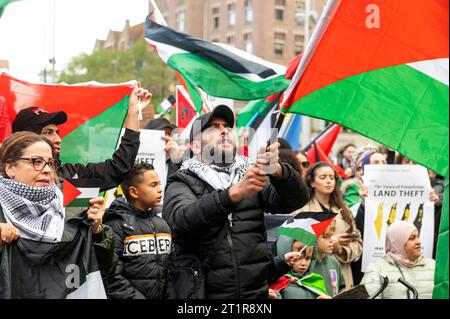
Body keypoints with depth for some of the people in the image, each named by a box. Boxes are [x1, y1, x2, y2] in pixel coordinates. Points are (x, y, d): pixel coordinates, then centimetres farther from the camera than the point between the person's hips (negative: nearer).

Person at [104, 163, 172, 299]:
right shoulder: (116, 225, -10)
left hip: (162, 295, 6)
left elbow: (171, 267, 12)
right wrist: (136, 297, -19)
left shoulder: (163, 224, 10)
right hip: (133, 296, -5)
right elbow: (112, 277, -17)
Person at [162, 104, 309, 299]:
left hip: (255, 292, 2)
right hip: (202, 294, -2)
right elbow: (183, 221, -21)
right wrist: (235, 193, -34)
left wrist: (277, 171, -27)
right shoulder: (182, 183, -1)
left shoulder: (251, 175, 6)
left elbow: (296, 199, -8)